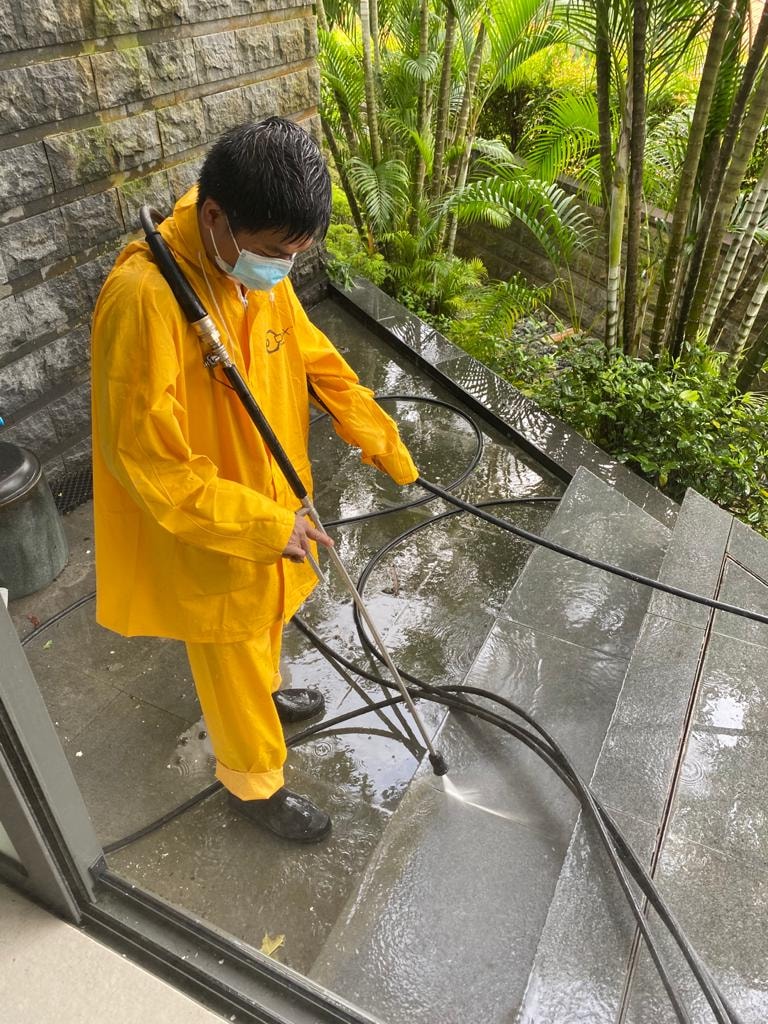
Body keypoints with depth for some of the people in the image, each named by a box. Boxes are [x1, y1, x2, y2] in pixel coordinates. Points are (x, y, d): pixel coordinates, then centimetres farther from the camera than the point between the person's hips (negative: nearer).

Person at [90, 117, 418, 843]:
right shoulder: (144, 297, -31)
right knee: (231, 660, 16)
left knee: (261, 630, 31)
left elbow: (315, 360, 6)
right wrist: (263, 525, -25)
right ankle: (253, 781, 42)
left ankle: (261, 693, 61)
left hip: (270, 503, 7)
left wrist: (386, 447, 5)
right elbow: (144, 457, -28)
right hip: (209, 535, -7)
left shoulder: (259, 270, -6)